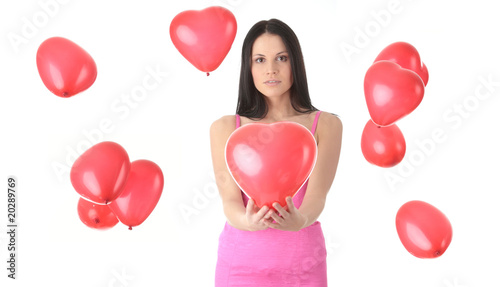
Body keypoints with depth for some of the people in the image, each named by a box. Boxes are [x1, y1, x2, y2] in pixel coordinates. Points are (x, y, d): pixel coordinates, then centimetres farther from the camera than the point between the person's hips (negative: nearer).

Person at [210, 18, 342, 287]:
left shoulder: (326, 124, -2)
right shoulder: (225, 128, -1)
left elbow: (317, 195, -13)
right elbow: (230, 200, -11)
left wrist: (299, 220, -35)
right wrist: (247, 221, -32)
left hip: (302, 262, 0)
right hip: (241, 261, 0)